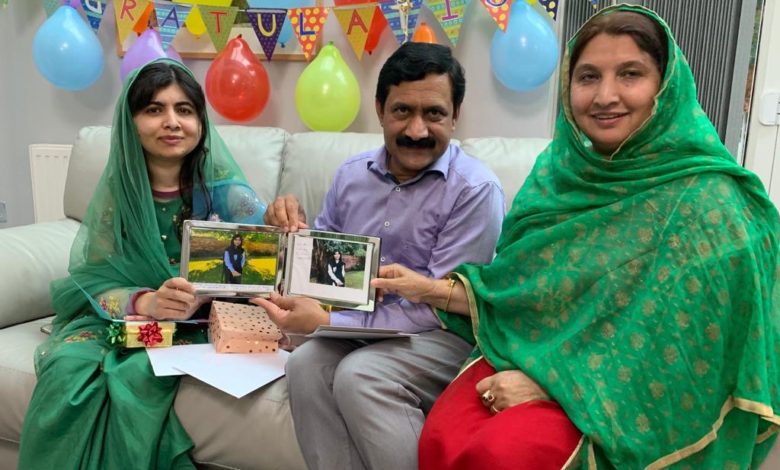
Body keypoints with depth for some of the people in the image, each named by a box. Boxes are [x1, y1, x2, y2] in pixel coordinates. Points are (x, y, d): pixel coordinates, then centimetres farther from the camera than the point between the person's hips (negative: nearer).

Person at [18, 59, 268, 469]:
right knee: (68, 368, -25)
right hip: (123, 314, 3)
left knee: (138, 375, -30)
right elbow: (92, 278, -5)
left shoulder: (222, 188, -8)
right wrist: (144, 302, -28)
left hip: (202, 322, -2)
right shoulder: (117, 189, -1)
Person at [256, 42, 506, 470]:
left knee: (359, 375, -29)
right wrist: (290, 233, -10)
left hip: (451, 335, -5)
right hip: (364, 326, 5)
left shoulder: (475, 191, -15)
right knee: (305, 363, -23)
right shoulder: (352, 174, 4)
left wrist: (326, 322, -23)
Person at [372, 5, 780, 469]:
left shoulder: (705, 201, -15)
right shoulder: (562, 169, 1)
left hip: (634, 397, -4)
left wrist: (552, 381, -18)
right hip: (534, 356, 4)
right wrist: (432, 290, -2)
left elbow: (681, 356, -16)